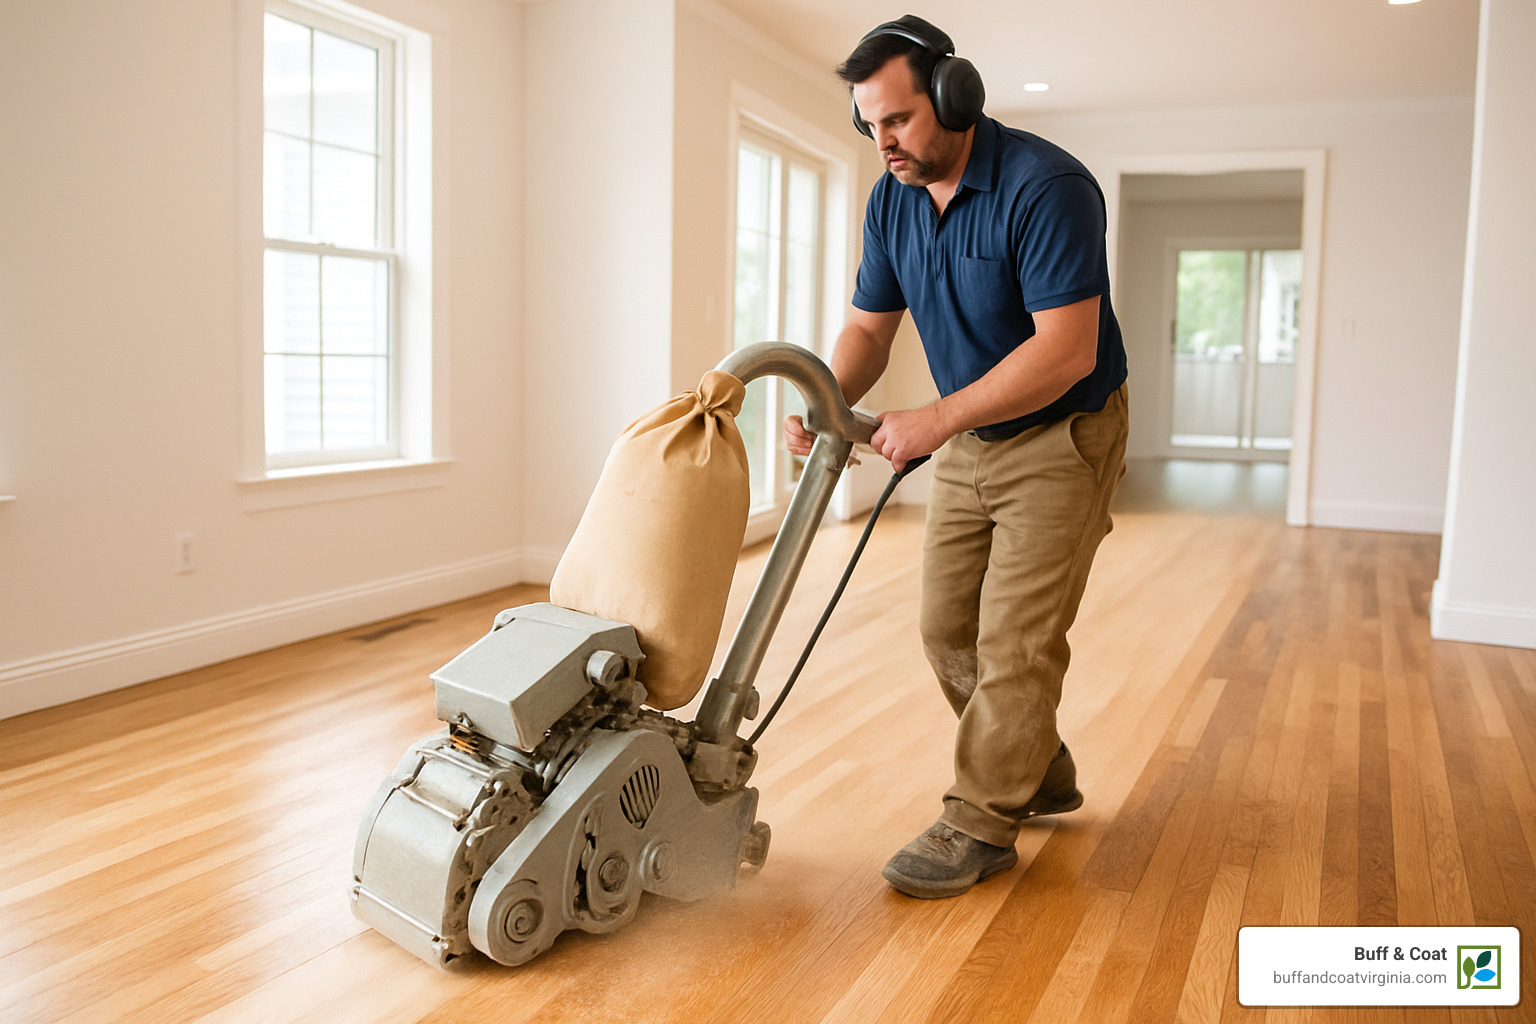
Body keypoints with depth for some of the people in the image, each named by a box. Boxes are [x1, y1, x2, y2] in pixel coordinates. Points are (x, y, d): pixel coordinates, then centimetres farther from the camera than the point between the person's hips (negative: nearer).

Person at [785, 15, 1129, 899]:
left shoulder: (1046, 187, -24)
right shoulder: (892, 201, -1)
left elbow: (1066, 349, -29)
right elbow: (869, 328, 4)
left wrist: (937, 419, -31)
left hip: (1062, 438, -7)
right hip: (969, 441, 8)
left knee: (1015, 640, -6)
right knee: (949, 629, 9)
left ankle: (981, 825, 9)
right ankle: (1040, 774, 29)